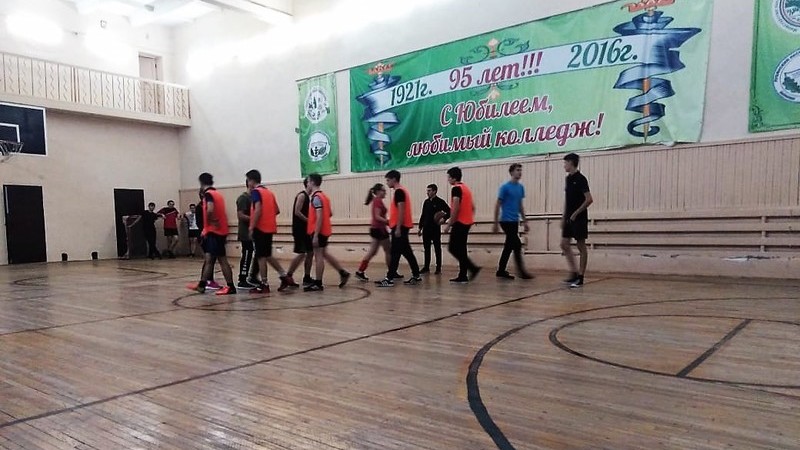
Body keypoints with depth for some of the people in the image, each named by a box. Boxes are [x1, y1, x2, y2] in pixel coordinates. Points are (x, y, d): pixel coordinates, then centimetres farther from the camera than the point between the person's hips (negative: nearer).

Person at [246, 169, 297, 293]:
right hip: (270, 228, 8)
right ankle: (284, 276, 12)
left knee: (261, 256, -2)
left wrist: (252, 227, -18)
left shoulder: (256, 191, -9)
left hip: (260, 228, -8)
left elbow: (258, 210, -21)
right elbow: (277, 210, 16)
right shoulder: (269, 192, 16)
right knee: (267, 255, 17)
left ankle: (264, 285, 3)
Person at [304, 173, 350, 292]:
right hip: (324, 231, 10)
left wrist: (315, 235, -23)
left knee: (318, 256, -4)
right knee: (324, 254, 17)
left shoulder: (316, 197, -16)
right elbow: (330, 213, 18)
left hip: (318, 231, -10)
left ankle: (318, 283, 2)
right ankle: (343, 273, 20)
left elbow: (319, 217, -22)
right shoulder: (323, 196, 13)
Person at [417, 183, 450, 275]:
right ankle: (426, 267, 17)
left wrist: (443, 219, -22)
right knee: (426, 248, 9)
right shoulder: (426, 202, 11)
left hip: (435, 229, -5)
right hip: (426, 229, 5)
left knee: (437, 248, 2)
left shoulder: (440, 201, -6)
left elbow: (449, 212, -6)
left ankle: (438, 268, 9)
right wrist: (420, 228, 14)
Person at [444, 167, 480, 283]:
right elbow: (472, 207, 19)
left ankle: (473, 268, -7)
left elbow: (455, 209, -20)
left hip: (459, 223, -9)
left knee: (453, 248, -4)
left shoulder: (456, 189, -12)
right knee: (461, 249, 11)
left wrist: (449, 225, -17)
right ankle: (463, 276, 10)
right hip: (466, 222, 9)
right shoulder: (466, 188, 16)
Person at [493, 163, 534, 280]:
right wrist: (496, 223, -8)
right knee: (517, 245, -9)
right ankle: (522, 272, -4)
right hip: (506, 221, -7)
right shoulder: (505, 187, -10)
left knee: (509, 247, 10)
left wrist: (525, 221, 15)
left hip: (515, 221, 7)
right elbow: (497, 205, -7)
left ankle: (501, 271, 18)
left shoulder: (521, 187, 10)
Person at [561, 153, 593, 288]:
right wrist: (564, 217, 15)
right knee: (564, 245, 5)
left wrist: (576, 213, -17)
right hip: (569, 219, 8)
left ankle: (580, 277, 5)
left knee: (581, 247, 0)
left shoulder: (580, 179, -12)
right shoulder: (568, 179, 12)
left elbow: (589, 199, -18)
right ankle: (574, 273, 13)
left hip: (579, 219, -8)